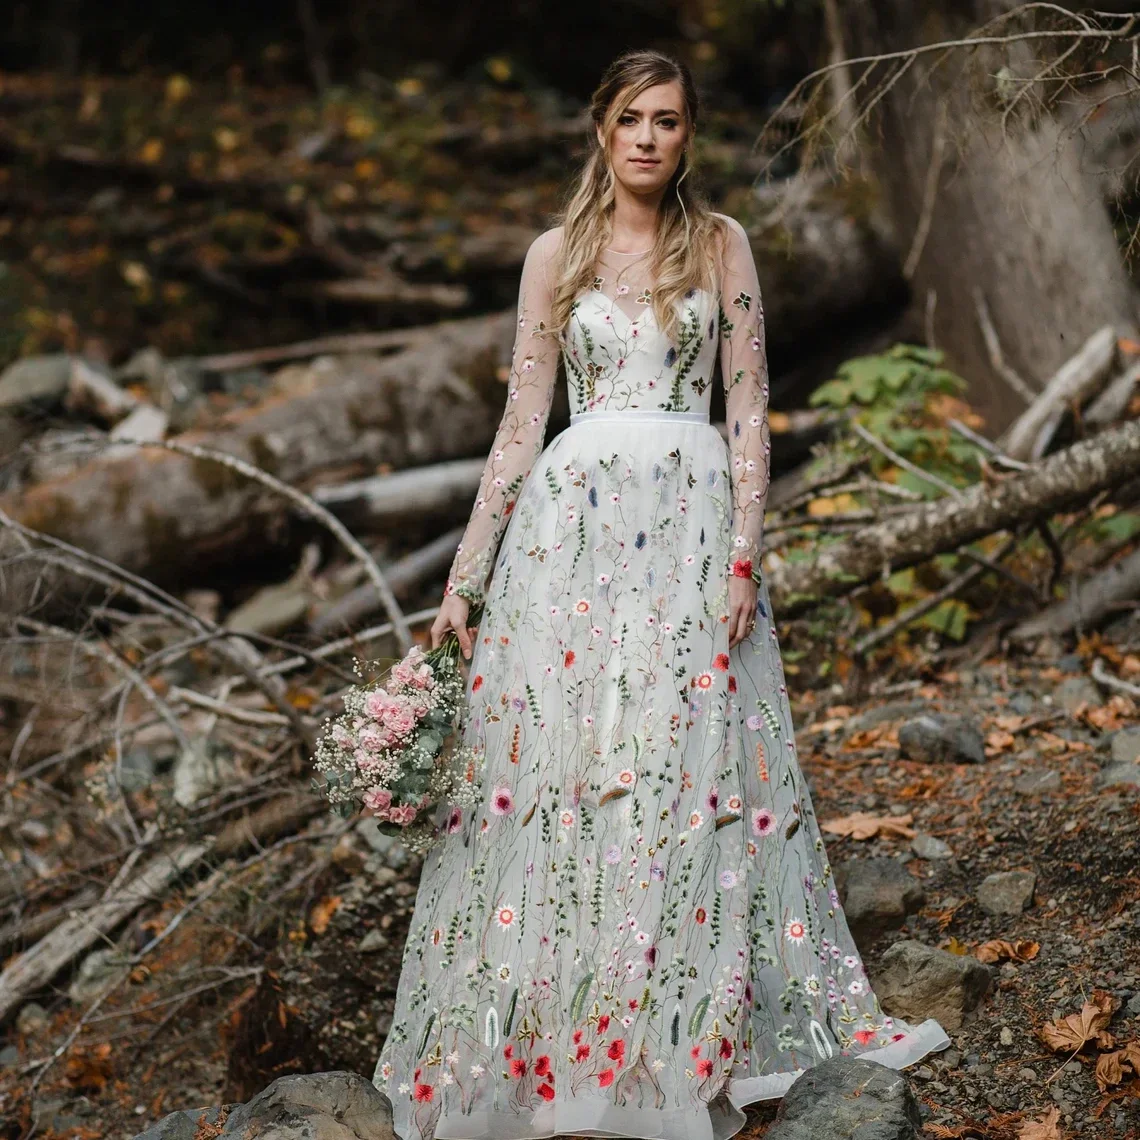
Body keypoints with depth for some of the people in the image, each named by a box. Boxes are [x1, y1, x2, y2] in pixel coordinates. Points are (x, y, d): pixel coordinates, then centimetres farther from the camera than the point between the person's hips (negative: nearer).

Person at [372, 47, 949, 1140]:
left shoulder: (721, 245, 8)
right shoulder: (556, 255, 8)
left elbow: (748, 410, 4)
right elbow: (521, 420, 7)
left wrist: (745, 551, -7)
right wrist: (465, 575, 3)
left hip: (692, 517, 0)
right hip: (573, 515, 0)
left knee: (691, 773, 0)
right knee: (557, 759, -1)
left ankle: (695, 1038, 13)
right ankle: (544, 1035, 11)